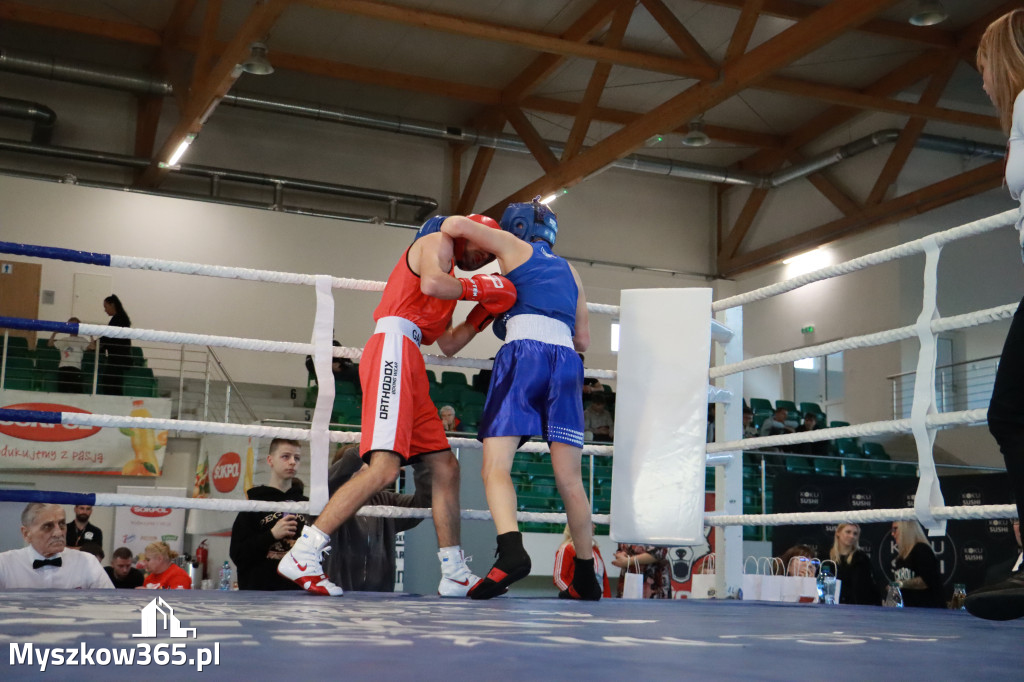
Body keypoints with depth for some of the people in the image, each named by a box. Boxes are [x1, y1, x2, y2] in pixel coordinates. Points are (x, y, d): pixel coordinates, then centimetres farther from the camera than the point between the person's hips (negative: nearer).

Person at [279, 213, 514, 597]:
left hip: (409, 364, 10)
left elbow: (448, 344, 30)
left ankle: (455, 574, 9)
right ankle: (302, 555, -21)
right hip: (393, 348, -10)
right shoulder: (437, 241, 8)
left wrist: (485, 310, 24)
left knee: (445, 467, 7)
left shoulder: (448, 275, 33)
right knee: (384, 467, -22)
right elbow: (430, 283, -16)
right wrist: (480, 288, -3)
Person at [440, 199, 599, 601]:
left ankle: (511, 551, -34)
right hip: (567, 361, 5)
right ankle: (586, 578, 8)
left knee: (496, 466, -11)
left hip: (524, 354, -5)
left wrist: (442, 230, 28)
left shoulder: (514, 247, 16)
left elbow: (457, 226, 6)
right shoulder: (568, 270, 29)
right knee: (569, 478, 6)